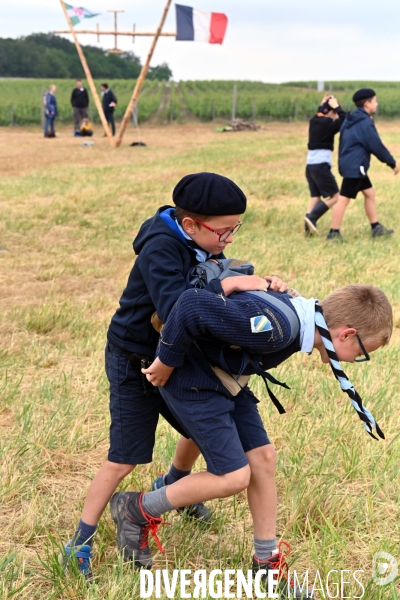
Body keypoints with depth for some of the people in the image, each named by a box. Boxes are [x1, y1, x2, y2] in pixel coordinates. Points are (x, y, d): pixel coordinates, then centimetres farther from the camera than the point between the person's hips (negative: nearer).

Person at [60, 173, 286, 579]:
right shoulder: (160, 250, -30)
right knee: (124, 460, -5)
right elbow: (175, 308, -43)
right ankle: (81, 542, 8)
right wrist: (230, 284, -41)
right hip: (133, 363, -8)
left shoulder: (201, 245, -4)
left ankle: (172, 488, 49)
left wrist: (264, 283, -21)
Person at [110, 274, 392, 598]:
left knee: (261, 458, 8)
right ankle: (137, 510, 11)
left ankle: (268, 564, 21)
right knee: (234, 476, -7)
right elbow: (193, 304, -38)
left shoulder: (301, 315, -4)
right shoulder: (276, 328, -34)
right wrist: (167, 361, -23)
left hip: (223, 376, 9)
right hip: (191, 378, -9)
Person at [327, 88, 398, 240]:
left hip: (349, 164, 10)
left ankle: (376, 228, 21)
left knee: (369, 193, 15)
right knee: (344, 198, -6)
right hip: (355, 166, -10)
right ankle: (333, 233, -3)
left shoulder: (351, 120, 13)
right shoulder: (365, 123, -16)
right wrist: (392, 163, -6)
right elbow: (377, 146, -15)